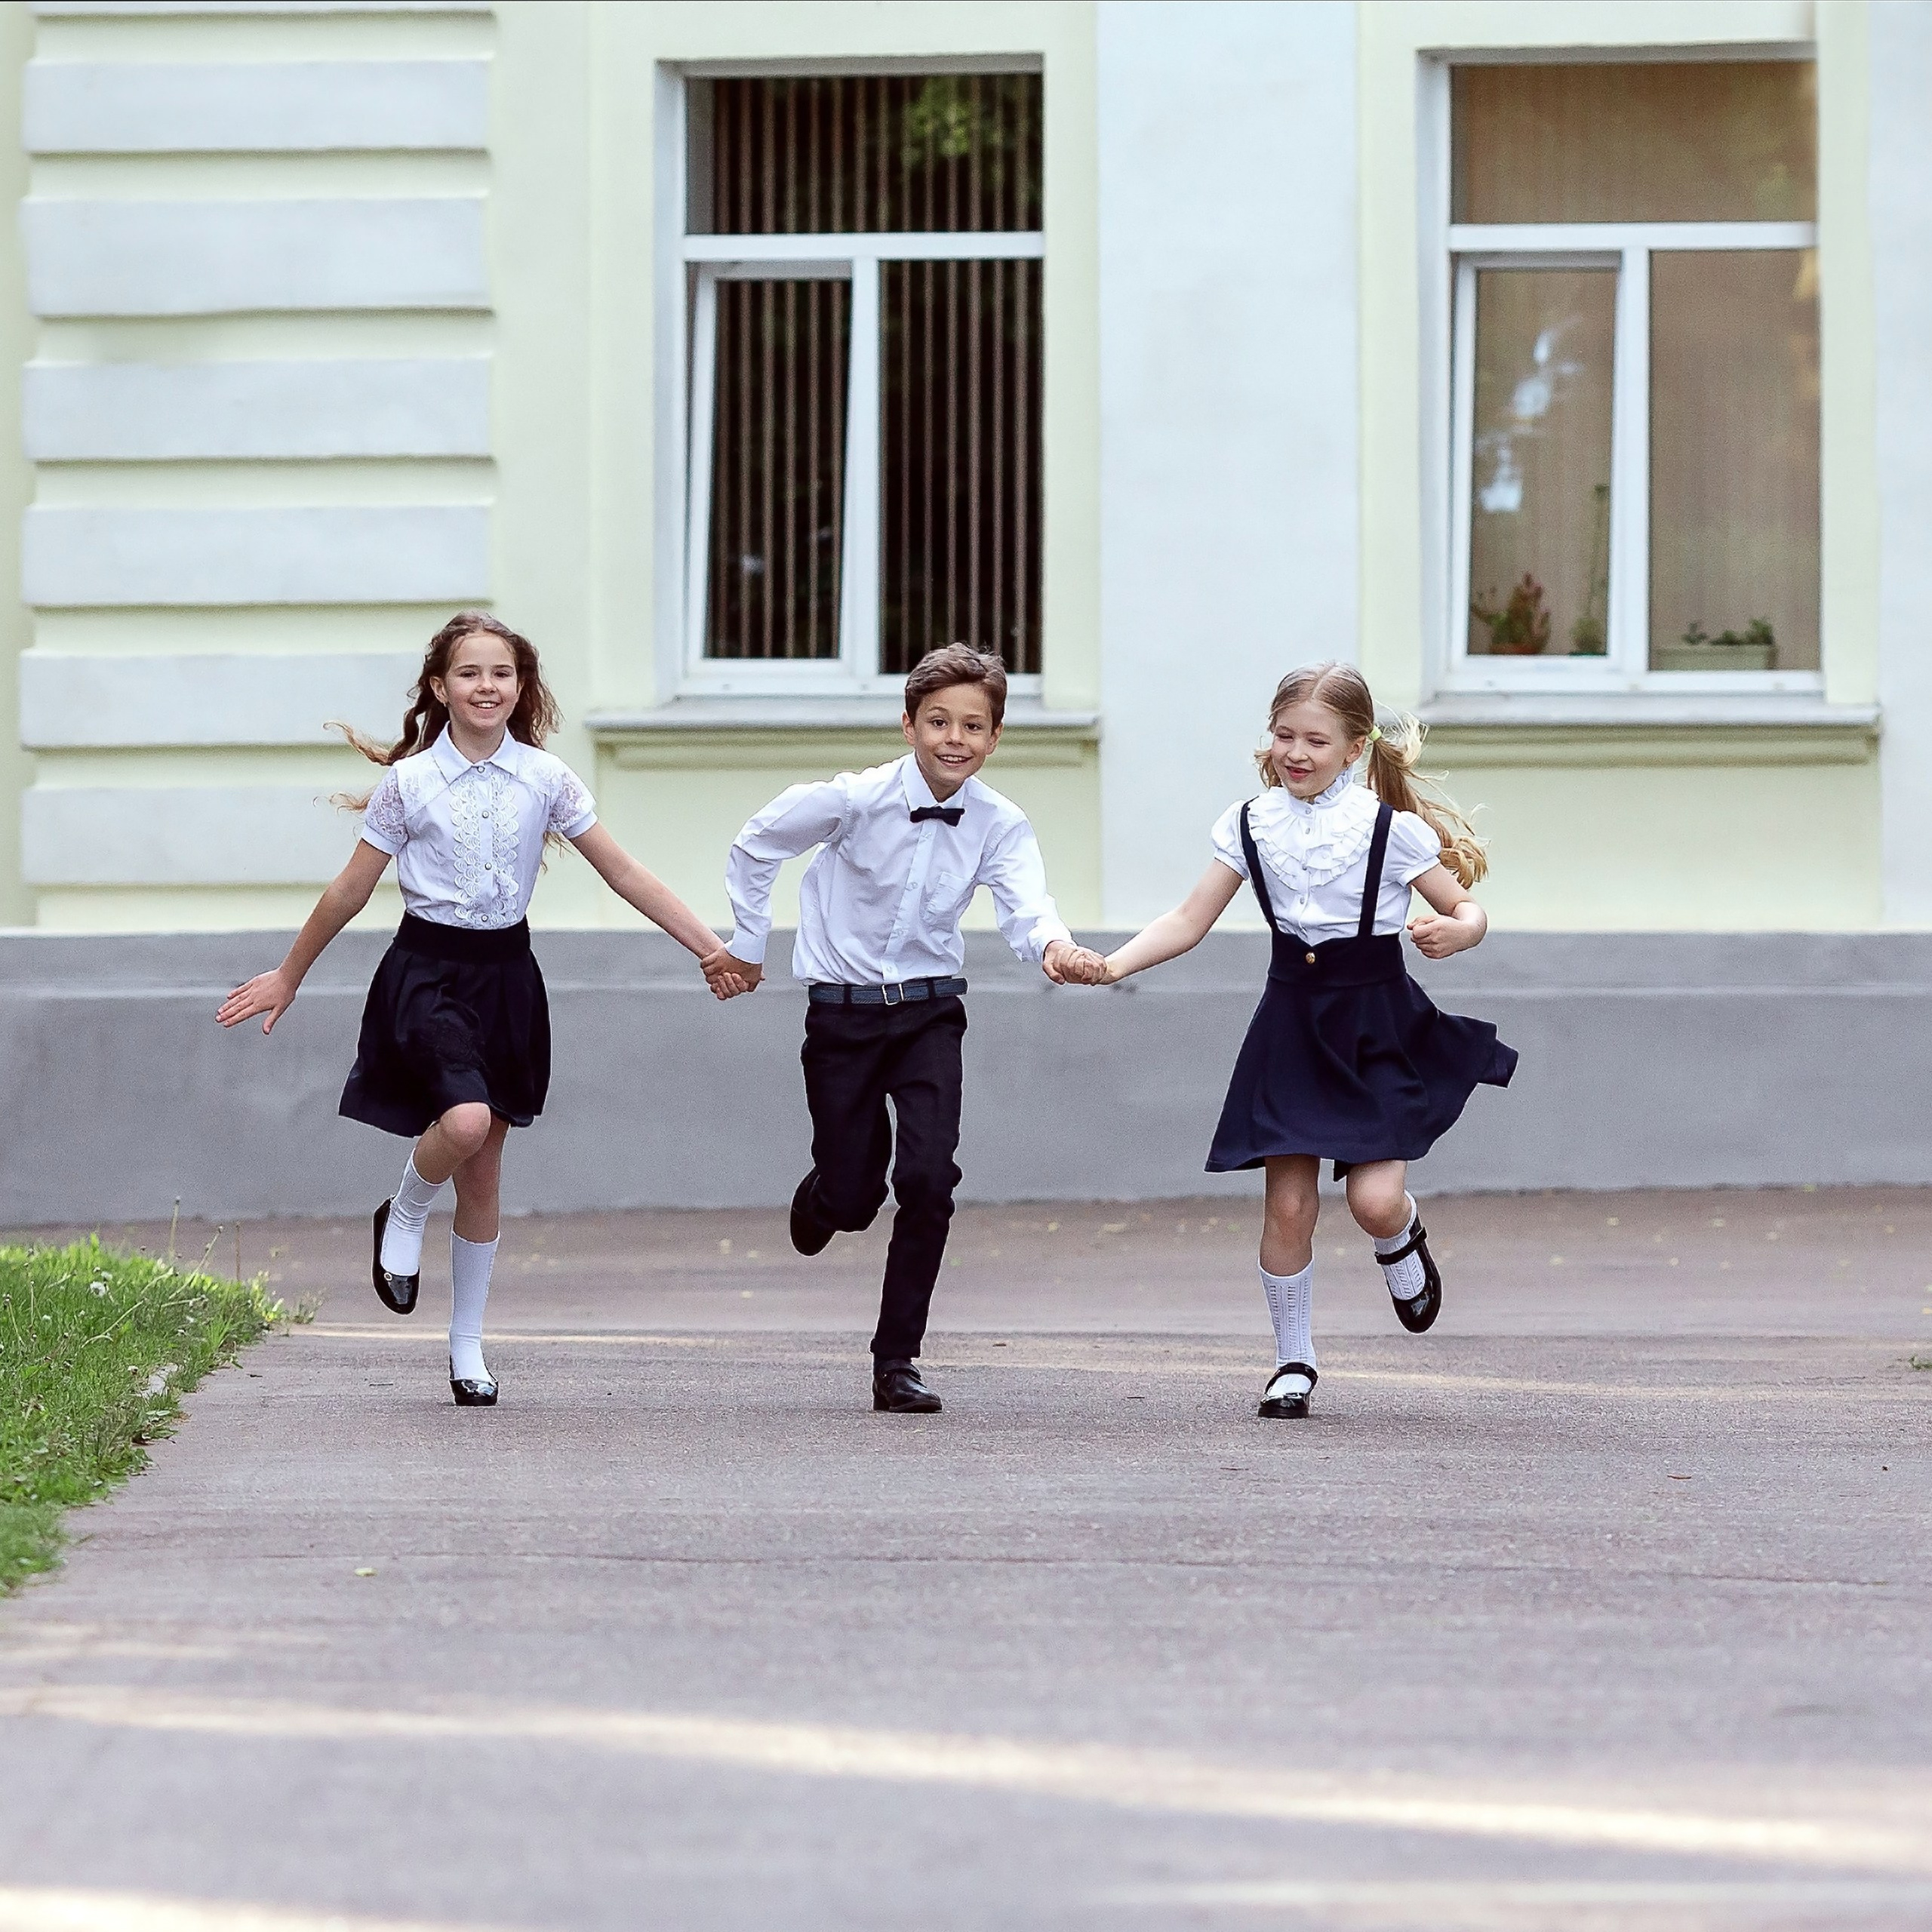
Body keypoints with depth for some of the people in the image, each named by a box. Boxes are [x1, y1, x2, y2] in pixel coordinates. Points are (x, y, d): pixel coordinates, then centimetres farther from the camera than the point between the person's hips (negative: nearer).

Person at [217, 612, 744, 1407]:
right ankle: (403, 1218, 4)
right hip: (429, 970, -3)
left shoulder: (545, 779, 0)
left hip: (506, 974, 3)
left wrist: (711, 948, -4)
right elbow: (350, 891, 5)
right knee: (465, 1121, -29)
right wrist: (288, 977, 11)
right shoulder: (409, 782, -5)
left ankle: (468, 1346, 19)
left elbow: (624, 873, 2)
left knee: (483, 1171, 7)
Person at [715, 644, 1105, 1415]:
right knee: (851, 1197, 2)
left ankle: (898, 1361, -4)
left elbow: (1025, 903, -27)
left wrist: (1054, 946, -49)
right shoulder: (853, 800, -16)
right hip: (843, 1008, -1)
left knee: (929, 1179, -16)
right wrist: (748, 941, 7)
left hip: (930, 1010, 1)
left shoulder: (1000, 825, -10)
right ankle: (821, 1200, 43)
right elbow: (754, 846, 0)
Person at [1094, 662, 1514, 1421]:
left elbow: (1470, 912, -3)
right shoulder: (1252, 824, 0)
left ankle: (1403, 1238, 23)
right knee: (1288, 1203, -2)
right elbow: (1190, 921, 2)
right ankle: (1293, 1361, 14)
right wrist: (1112, 965, -12)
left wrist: (1452, 933, -27)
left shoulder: (1390, 829, -8)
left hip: (1376, 1024, -3)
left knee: (1374, 1199, -15)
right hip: (1293, 1022, 3)